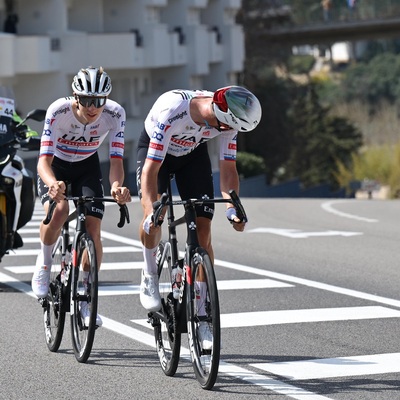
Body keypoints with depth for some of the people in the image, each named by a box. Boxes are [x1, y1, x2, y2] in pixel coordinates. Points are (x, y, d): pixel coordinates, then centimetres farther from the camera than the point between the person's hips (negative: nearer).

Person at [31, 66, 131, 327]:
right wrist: (52, 184, -59)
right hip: (56, 165, -2)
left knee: (93, 230, -12)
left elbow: (116, 161, -29)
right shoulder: (58, 111, -33)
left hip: (87, 167, 2)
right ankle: (44, 263, -5)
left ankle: (86, 300, 4)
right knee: (58, 210, -33)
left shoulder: (115, 114, -28)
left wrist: (117, 186, -51)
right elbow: (44, 159, -37)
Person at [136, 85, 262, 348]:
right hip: (155, 149, -3)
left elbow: (228, 169, -19)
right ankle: (150, 277, -4)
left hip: (194, 154, 3)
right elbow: (151, 168, -40)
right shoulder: (172, 110, -41)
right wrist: (152, 211, -51)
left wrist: (232, 208, -35)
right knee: (154, 214, -30)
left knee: (203, 230, -7)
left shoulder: (227, 120, -26)